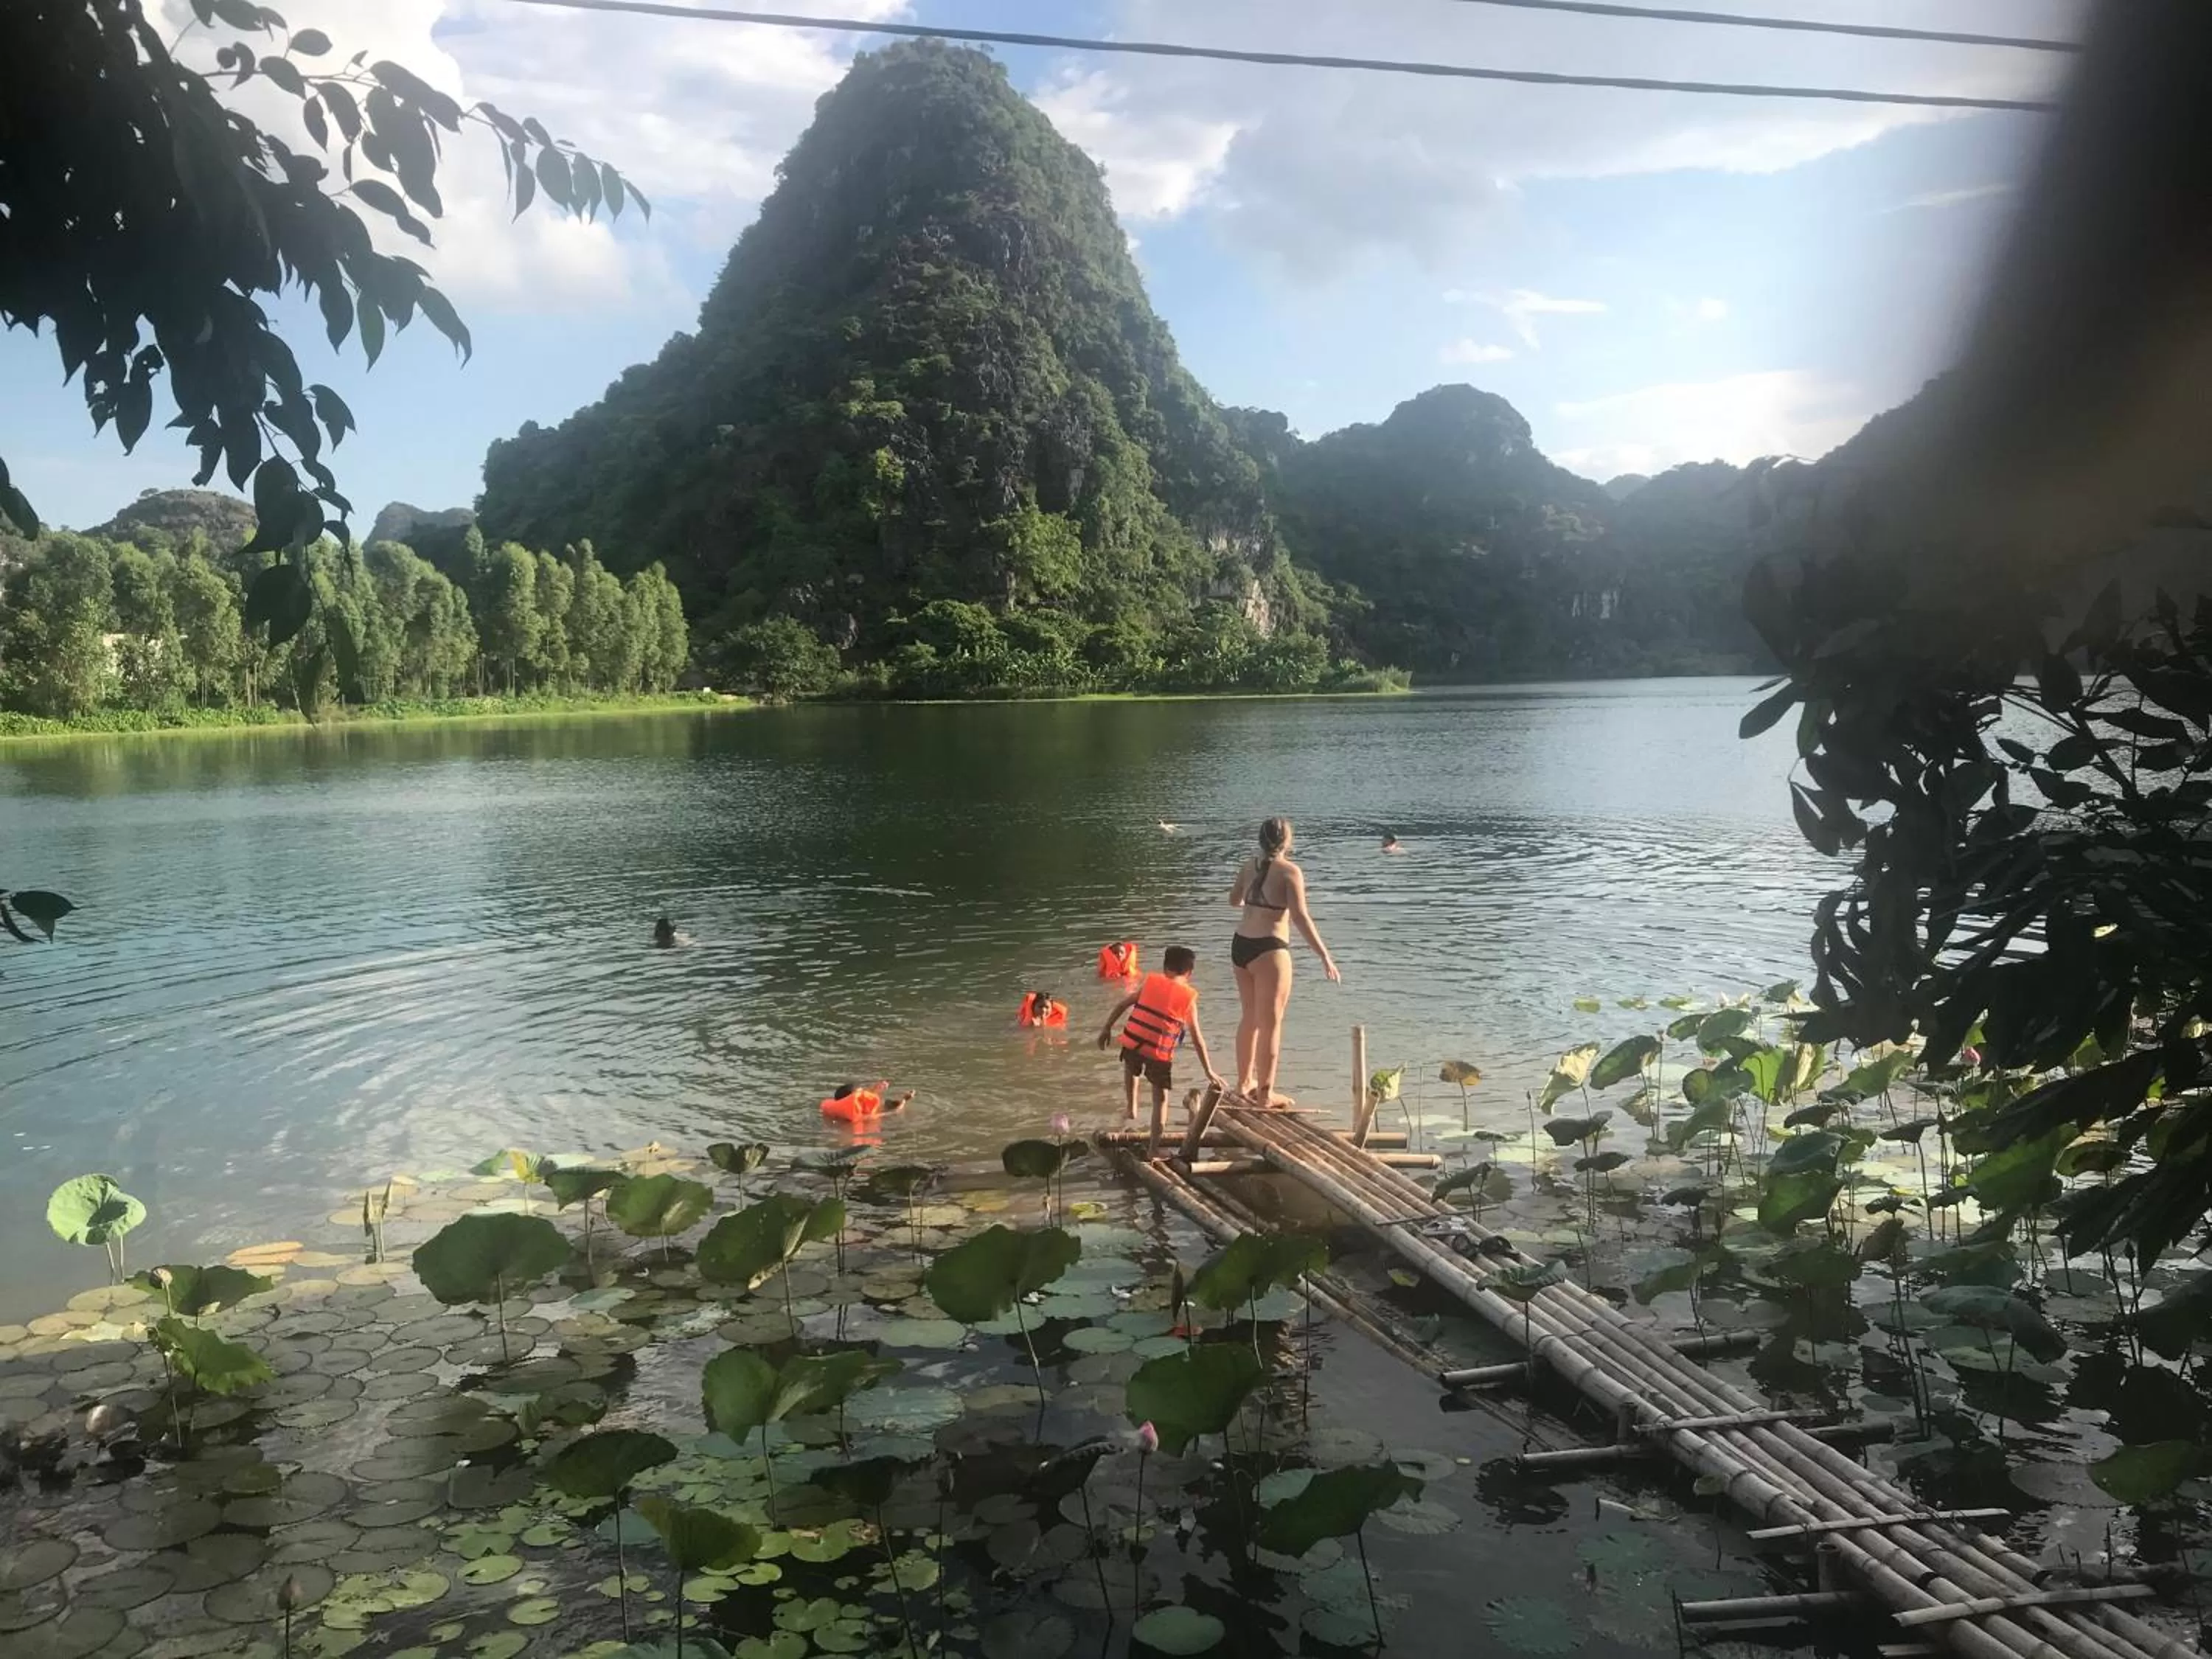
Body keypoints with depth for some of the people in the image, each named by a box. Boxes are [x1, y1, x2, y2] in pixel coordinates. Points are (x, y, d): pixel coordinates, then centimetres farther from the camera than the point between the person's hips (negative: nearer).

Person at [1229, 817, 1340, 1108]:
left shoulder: (1249, 866, 7)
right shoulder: (1289, 871, -12)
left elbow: (1234, 899, 25)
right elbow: (1301, 917, -20)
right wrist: (1325, 956, -19)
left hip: (1240, 946, 7)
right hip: (1268, 950, -7)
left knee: (1250, 1017, 21)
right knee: (1270, 1024, 2)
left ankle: (1245, 1082, 31)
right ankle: (1265, 1093, 5)